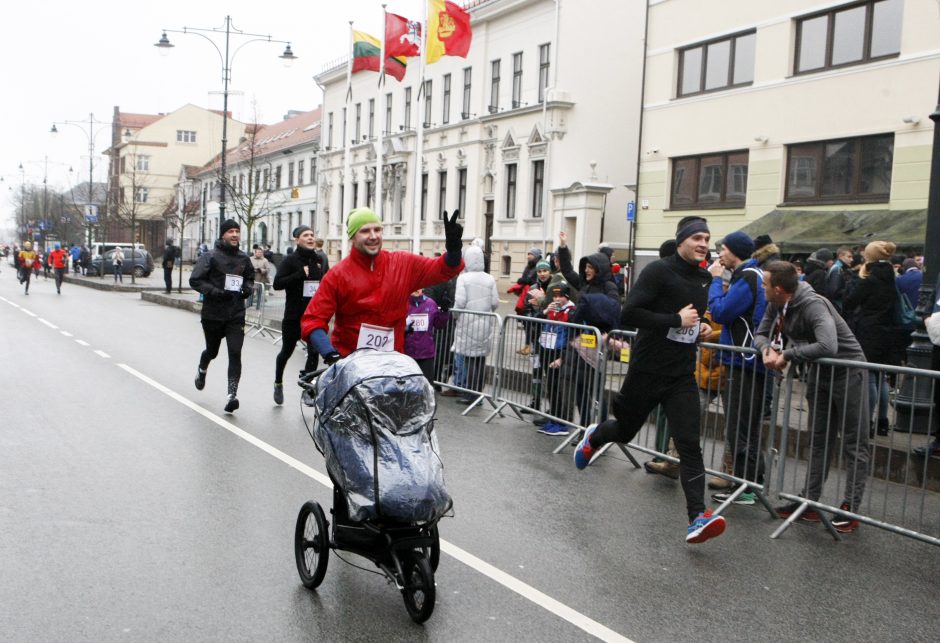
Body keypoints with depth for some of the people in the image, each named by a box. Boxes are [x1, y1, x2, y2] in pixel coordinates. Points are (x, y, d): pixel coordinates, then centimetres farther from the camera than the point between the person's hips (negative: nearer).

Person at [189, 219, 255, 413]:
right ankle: (202, 370, 51)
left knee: (235, 353, -12)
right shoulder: (211, 257, -7)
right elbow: (195, 280, -10)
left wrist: (248, 288, 0)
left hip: (236, 315, 2)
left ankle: (232, 394, -14)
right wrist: (216, 292, -22)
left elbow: (250, 278, 23)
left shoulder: (243, 258, 7)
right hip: (213, 314, -2)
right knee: (212, 351, 17)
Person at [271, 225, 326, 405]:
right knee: (287, 351, 13)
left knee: (314, 351, -9)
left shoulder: (318, 260, 7)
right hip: (294, 315, -3)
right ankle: (278, 383, 36)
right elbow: (277, 284, -17)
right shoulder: (291, 260, -9)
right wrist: (300, 274, -23)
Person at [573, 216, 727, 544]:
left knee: (689, 444, -9)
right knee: (625, 431, 17)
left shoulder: (705, 278, 9)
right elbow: (629, 314, -22)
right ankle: (594, 436, 52)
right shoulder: (658, 271, -13)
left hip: (682, 375, 4)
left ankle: (697, 518, -11)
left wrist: (701, 328, 7)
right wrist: (677, 320, -24)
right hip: (647, 370, -4)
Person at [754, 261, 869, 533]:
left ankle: (851, 509, 2)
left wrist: (787, 355, -32)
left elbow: (828, 346, -43)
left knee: (854, 444, -1)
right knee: (819, 441, 13)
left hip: (848, 372, -9)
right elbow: (761, 334, 3)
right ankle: (810, 502, 20)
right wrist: (767, 349, -21)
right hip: (820, 372, 9)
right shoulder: (776, 306, -5)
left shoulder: (813, 305, -30)